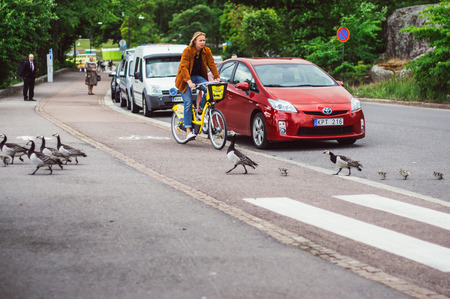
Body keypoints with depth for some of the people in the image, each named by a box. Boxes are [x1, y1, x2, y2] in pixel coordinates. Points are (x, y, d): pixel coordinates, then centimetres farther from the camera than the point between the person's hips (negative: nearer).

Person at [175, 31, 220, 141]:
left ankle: (200, 108, -3)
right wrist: (189, 81, -36)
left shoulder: (207, 51, -3)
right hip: (185, 78, -4)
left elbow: (211, 64, -4)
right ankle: (188, 130, -13)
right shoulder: (187, 51, -17)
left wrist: (217, 77, -18)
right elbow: (184, 67, -24)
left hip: (198, 76, 4)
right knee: (188, 102, -13)